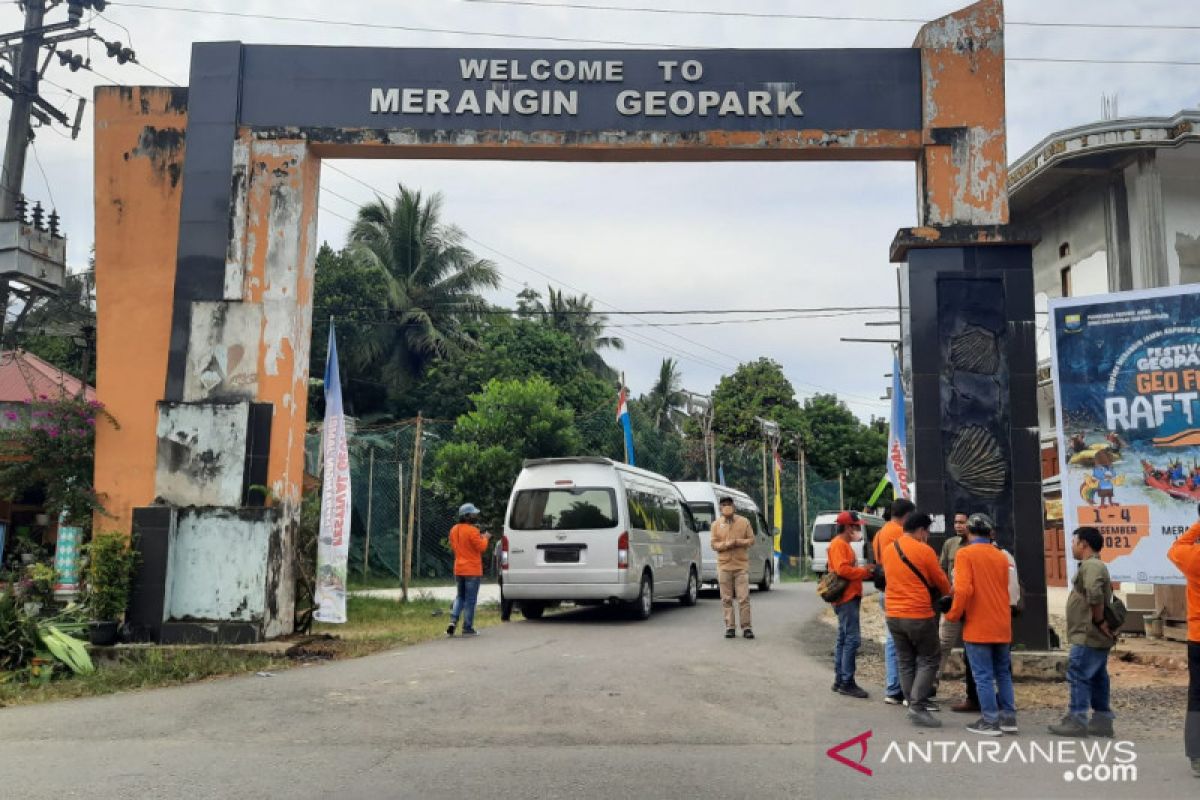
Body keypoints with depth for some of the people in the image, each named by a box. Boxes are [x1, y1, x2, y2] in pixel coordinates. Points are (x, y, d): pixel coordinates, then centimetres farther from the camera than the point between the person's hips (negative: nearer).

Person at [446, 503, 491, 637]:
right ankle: (468, 628, 5)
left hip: (458, 570, 7)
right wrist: (485, 538, 4)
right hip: (472, 570, -7)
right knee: (470, 600, 2)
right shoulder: (472, 531, -18)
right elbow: (481, 547, -15)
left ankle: (453, 620, 0)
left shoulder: (453, 530, 6)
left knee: (460, 597, 19)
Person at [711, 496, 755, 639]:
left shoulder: (744, 521, 5)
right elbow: (714, 544, 4)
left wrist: (739, 542, -12)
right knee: (726, 599, 2)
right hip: (724, 566, 1)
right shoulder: (716, 524, 6)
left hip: (741, 565, -1)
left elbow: (751, 539, 6)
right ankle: (730, 627, 9)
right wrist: (727, 544, -15)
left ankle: (746, 627, 2)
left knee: (744, 598, -4)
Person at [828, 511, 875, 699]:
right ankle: (847, 683, -9)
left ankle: (839, 680, 18)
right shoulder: (838, 544, -13)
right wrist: (864, 572, -16)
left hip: (849, 598, 11)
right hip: (847, 598, -11)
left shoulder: (844, 544, 20)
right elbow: (842, 569, -24)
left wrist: (864, 570, 8)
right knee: (852, 640, -11)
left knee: (844, 640, 13)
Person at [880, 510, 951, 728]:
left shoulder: (887, 550, 7)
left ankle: (913, 704, 15)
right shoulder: (924, 551, -11)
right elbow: (940, 580, 1)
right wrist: (949, 593, 21)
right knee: (929, 660, 5)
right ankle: (918, 706, -4)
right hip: (919, 615, -6)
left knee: (905, 661, 13)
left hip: (893, 614, 6)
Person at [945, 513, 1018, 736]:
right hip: (1002, 626, 6)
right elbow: (1003, 590, 14)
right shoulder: (1002, 556, 8)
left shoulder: (965, 554, -10)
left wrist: (953, 615, -7)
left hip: (978, 627, -6)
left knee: (983, 676, 1)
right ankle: (1008, 718, 19)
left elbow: (964, 590, -20)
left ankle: (990, 722, 3)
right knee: (1003, 673, 17)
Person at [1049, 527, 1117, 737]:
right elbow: (1105, 596, 24)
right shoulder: (1094, 565, 19)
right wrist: (1100, 623, 16)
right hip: (1095, 636, 11)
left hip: (1088, 635, -11)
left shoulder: (1090, 565, -16)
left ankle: (1077, 721, -5)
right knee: (1097, 678, 13)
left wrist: (1099, 621, -19)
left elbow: (1095, 595, -30)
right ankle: (1102, 720, 17)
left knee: (1078, 675, -7)